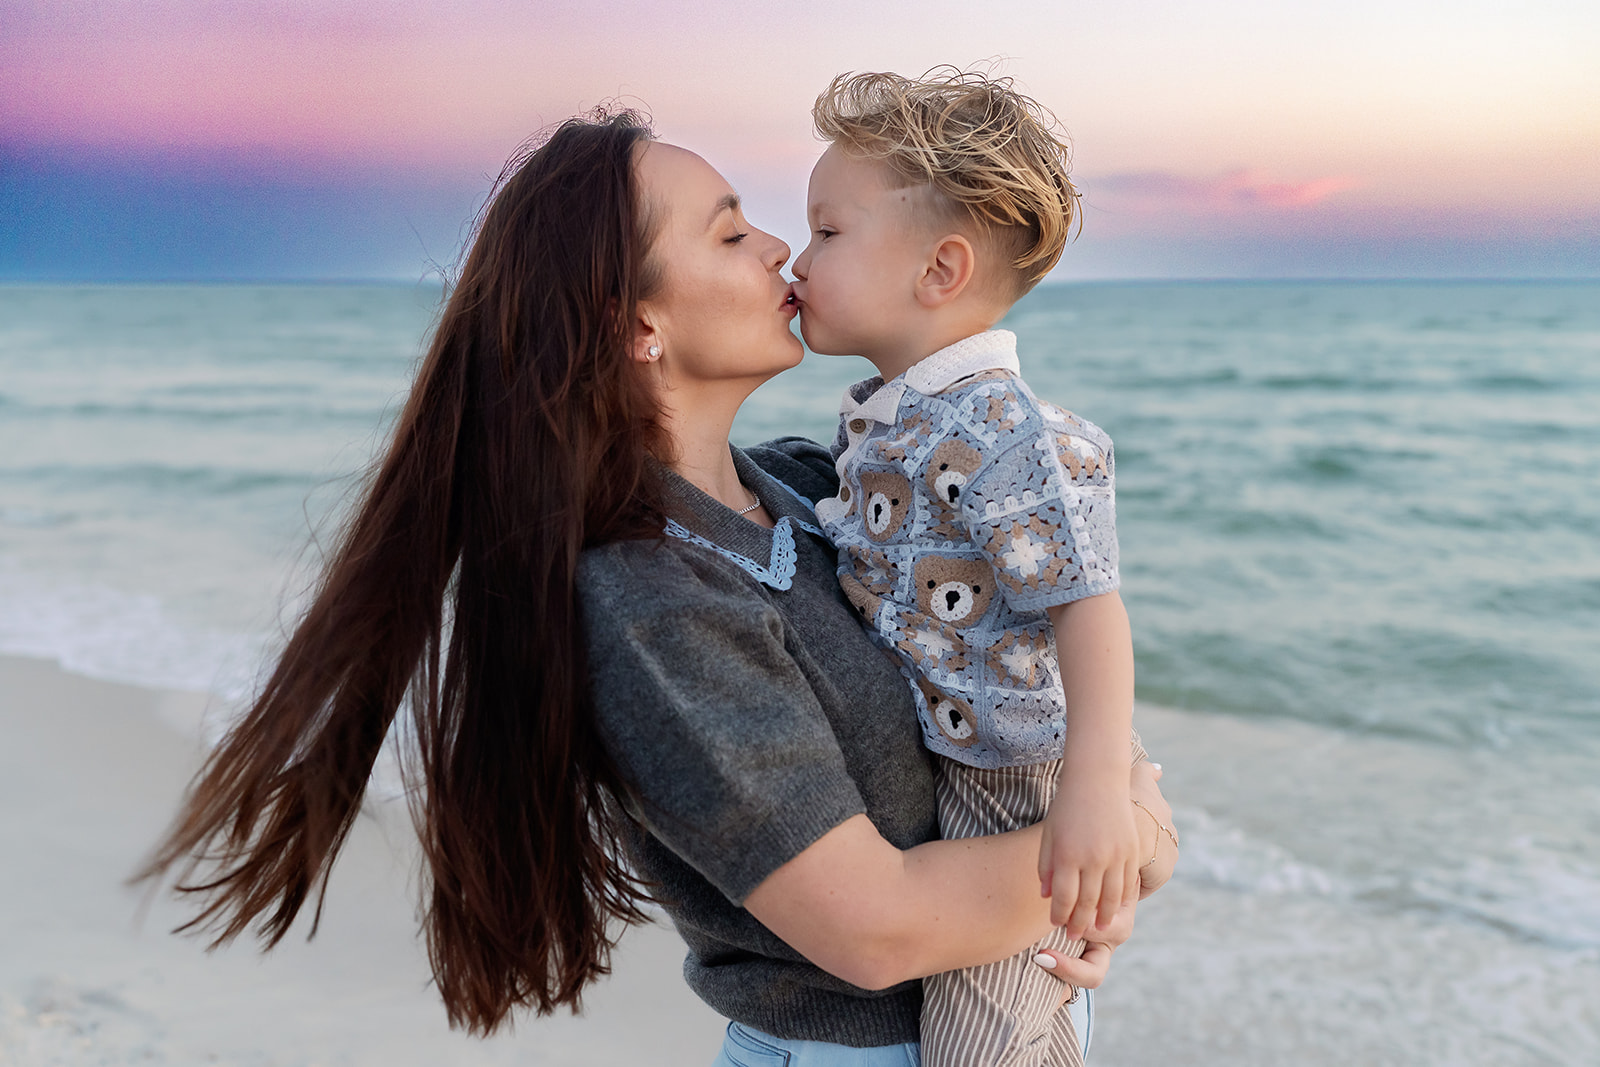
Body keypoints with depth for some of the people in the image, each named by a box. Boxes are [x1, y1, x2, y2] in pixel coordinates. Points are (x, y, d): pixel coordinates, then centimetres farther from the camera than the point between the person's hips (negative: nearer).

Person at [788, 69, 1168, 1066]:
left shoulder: (1003, 435, -25)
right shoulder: (880, 420, 4)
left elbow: (1087, 600, -29)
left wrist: (1100, 779, -37)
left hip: (1015, 773, -9)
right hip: (933, 754, 9)